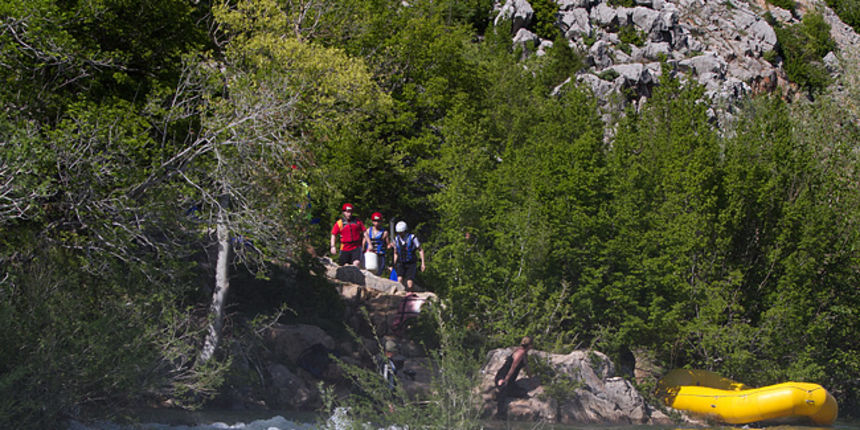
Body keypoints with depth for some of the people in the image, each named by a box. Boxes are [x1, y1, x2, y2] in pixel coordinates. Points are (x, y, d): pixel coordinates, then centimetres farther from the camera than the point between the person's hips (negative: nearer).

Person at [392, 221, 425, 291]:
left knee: (410, 284, -17)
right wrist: (394, 266, 11)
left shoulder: (412, 238, -10)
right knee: (400, 279, -25)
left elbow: (421, 250, -2)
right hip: (400, 264, 2)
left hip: (411, 264, -2)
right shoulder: (396, 239, 1)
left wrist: (423, 263, -8)